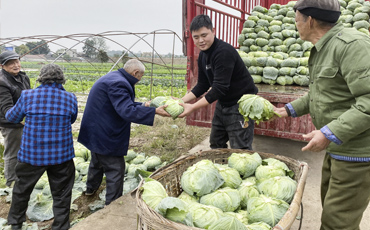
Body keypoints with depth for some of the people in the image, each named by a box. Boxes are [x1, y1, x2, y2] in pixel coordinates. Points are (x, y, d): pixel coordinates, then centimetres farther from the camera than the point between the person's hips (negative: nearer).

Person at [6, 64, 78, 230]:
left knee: (22, 189, 25)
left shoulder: (27, 96, -7)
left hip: (31, 154, 1)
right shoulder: (70, 98, -6)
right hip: (61, 155, -1)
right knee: (61, 194, 13)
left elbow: (12, 117, 9)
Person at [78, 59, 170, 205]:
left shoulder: (113, 78, 10)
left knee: (97, 161, 30)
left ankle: (91, 188, 52)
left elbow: (122, 103, 16)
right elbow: (127, 111, -35)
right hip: (105, 136, -12)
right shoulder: (118, 83, -26)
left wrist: (142, 105, 9)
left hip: (96, 131, 12)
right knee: (115, 168, 0)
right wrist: (154, 111, -36)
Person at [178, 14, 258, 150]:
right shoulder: (203, 55, 4)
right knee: (216, 145, 19)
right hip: (223, 103, 9)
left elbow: (220, 88, -29)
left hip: (241, 104, -9)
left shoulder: (224, 52, -24)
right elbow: (202, 85, 7)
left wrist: (193, 107, -31)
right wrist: (181, 101, -5)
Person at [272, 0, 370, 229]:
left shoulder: (352, 45, -20)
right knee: (329, 206, 24)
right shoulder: (322, 49, 10)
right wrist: (291, 109, 21)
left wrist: (331, 133, -30)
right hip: (336, 149, 10)